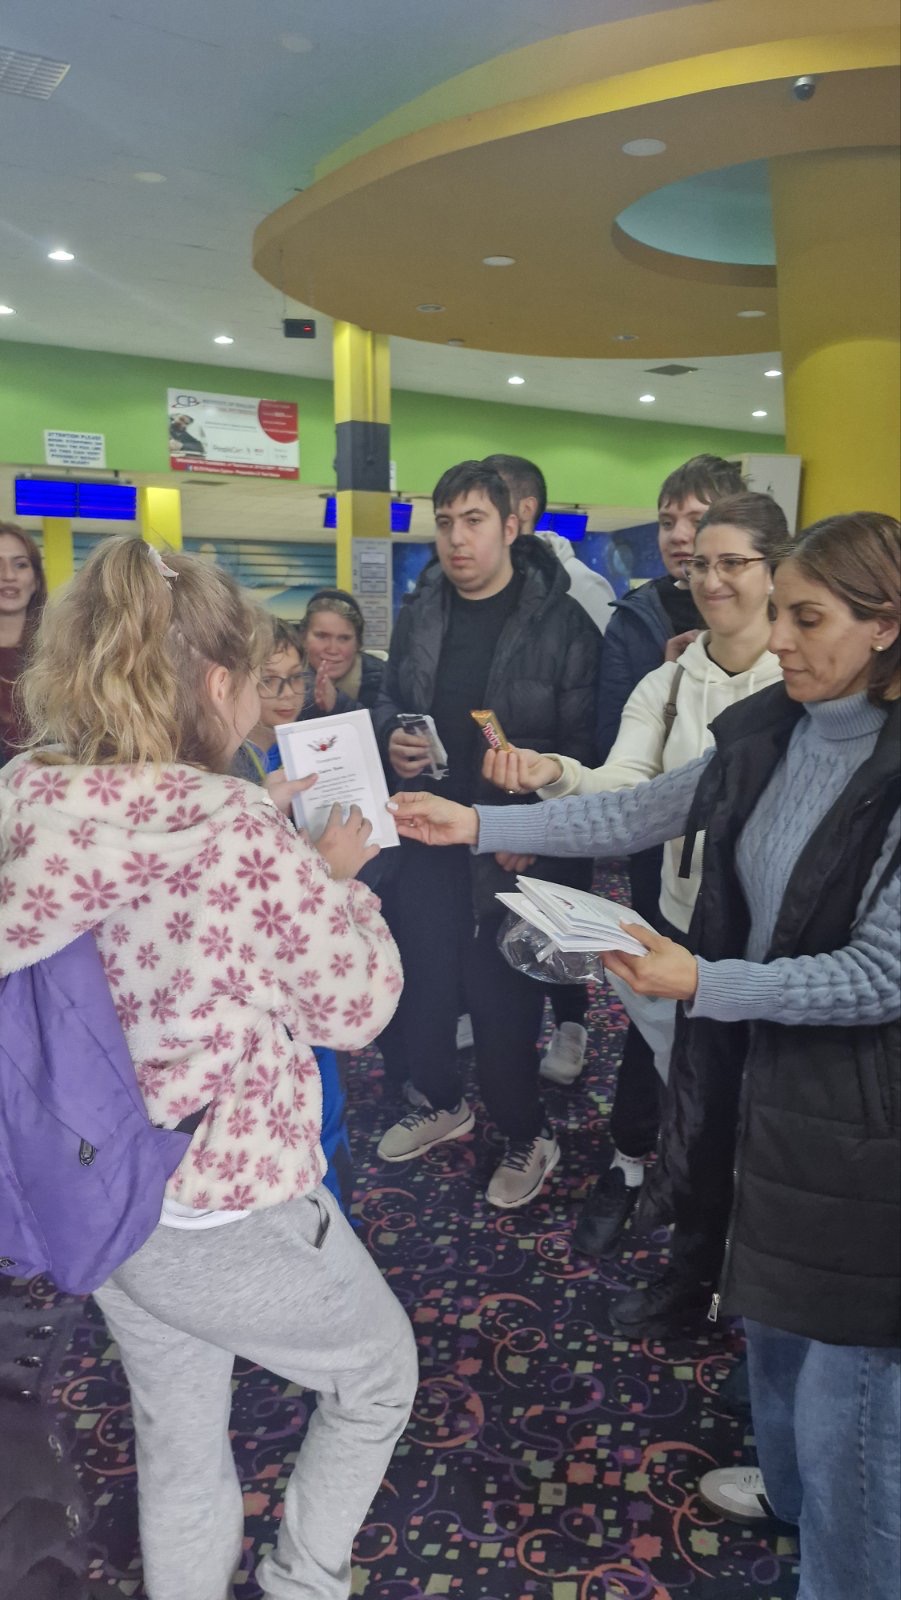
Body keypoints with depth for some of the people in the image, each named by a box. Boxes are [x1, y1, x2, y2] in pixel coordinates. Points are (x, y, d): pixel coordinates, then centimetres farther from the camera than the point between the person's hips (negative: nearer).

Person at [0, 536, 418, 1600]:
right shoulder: (236, 829, -27)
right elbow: (356, 1007, -15)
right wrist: (338, 873, -2)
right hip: (228, 1208, -6)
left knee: (178, 1448, 28)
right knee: (379, 1372, 24)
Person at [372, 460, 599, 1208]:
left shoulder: (561, 621, -11)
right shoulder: (418, 611, 6)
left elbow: (583, 746, -12)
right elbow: (389, 701, 18)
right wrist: (390, 737, -4)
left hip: (513, 846, -5)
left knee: (501, 999, 3)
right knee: (414, 983, 13)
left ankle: (529, 1134, 29)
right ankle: (444, 1102, 41)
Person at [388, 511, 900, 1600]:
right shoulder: (762, 734, -1)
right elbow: (638, 816, 6)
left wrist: (705, 984, -24)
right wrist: (476, 826, 3)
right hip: (767, 1073, 7)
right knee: (772, 1316, 27)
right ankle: (788, 1490, 54)